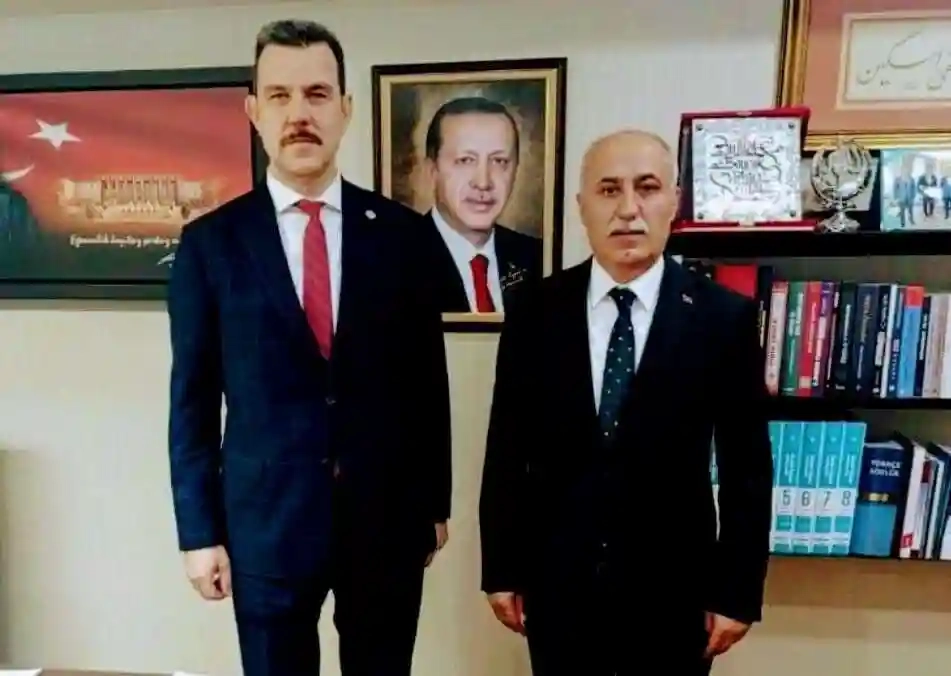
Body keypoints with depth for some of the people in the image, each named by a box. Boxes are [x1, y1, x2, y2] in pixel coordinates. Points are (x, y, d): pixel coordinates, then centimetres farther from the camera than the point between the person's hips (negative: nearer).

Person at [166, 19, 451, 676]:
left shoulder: (403, 232, -3)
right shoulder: (210, 242, -3)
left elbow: (428, 381, 1)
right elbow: (193, 400, 0)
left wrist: (435, 503, 6)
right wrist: (200, 531, 0)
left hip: (388, 517, 1)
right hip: (264, 521, 0)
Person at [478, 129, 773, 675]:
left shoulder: (725, 316, -8)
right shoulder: (534, 312, -6)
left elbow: (746, 470, -3)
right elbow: (507, 451, -2)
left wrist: (737, 592, -2)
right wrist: (501, 569, 1)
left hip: (672, 587, 0)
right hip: (556, 582, 1)